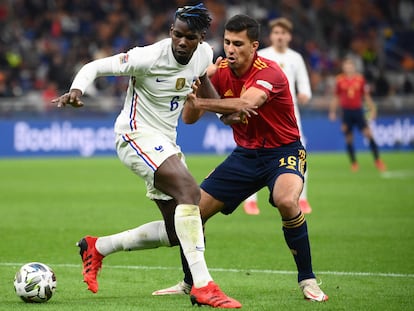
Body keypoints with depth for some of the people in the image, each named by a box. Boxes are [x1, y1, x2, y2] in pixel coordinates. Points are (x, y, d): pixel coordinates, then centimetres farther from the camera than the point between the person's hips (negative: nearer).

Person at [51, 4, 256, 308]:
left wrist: (224, 108, 16)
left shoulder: (204, 54, -1)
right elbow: (95, 66, -16)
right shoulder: (149, 57, -21)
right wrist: (77, 90, -35)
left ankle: (97, 247, 24)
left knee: (178, 232, 8)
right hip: (138, 135, -8)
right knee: (190, 191, -32)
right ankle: (202, 286, -35)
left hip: (166, 143, 8)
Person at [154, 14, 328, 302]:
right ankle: (189, 282, 21)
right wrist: (194, 100, -29)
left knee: (286, 200, -36)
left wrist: (207, 102, -45)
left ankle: (307, 280, -20)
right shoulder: (220, 71, -5)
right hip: (245, 154, 6)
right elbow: (189, 118, -7)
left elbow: (245, 105, -41)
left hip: (283, 151, -6)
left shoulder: (270, 73, -23)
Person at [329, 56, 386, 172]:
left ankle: (378, 160, -7)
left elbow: (366, 96, 11)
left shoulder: (360, 79, 4)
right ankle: (354, 163, 15)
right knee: (349, 139, 1)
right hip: (346, 112, 0)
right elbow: (336, 97, 11)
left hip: (358, 110, 0)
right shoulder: (340, 80, 2)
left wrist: (372, 109, 7)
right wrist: (332, 111, 7)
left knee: (369, 134, -12)